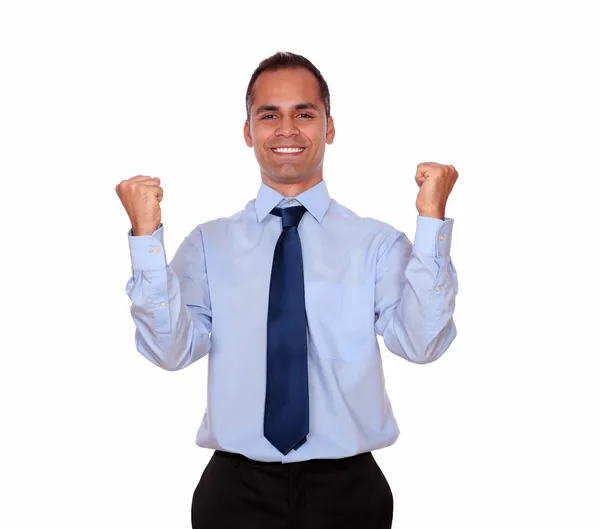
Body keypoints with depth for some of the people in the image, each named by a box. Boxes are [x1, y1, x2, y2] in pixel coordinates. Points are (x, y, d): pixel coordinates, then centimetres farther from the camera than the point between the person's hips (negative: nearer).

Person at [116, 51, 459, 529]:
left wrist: (432, 221, -20)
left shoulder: (376, 242, -2)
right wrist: (147, 234, -17)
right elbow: (171, 350, -9)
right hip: (236, 489, 1)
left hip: (347, 489, 0)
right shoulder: (210, 243, 2)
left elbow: (421, 343, -14)